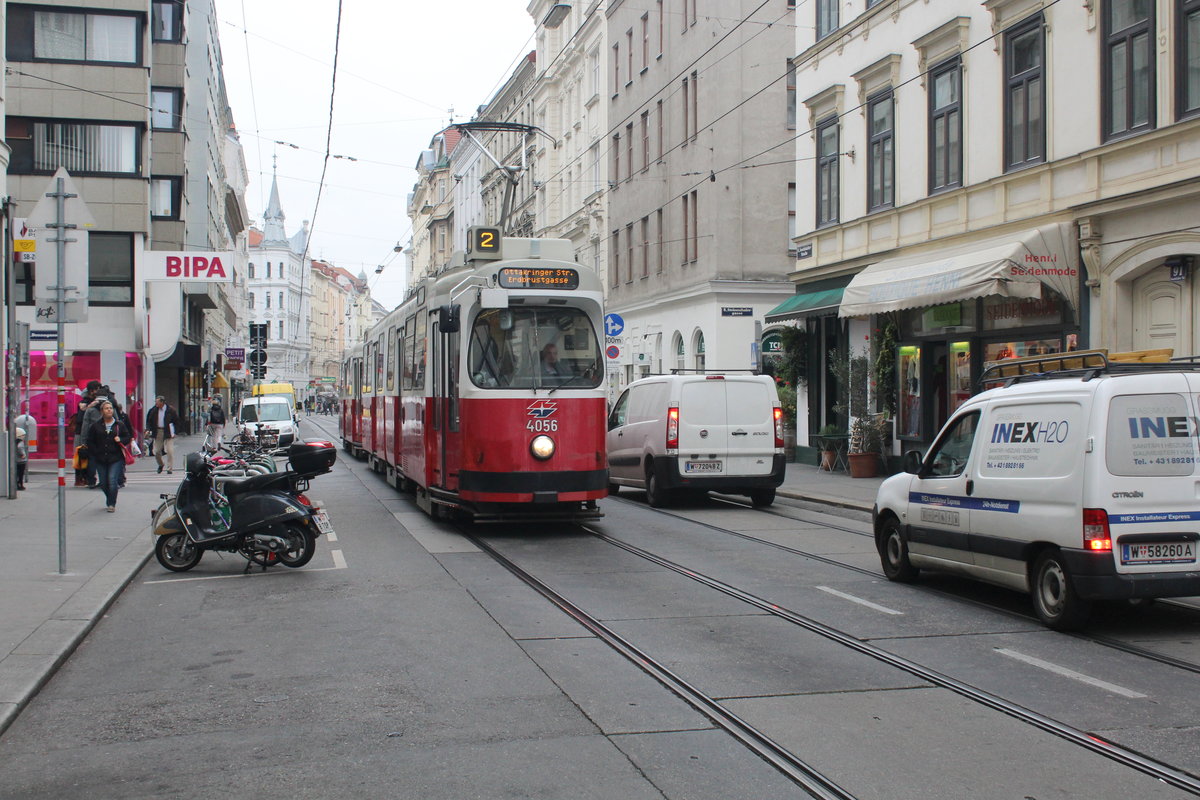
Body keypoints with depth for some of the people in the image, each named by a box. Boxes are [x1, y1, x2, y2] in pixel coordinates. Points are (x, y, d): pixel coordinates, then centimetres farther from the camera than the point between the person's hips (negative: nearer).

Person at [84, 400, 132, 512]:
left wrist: (120, 440, -10)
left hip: (116, 458, -2)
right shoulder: (96, 426, 4)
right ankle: (110, 502, 31)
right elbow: (89, 441, 9)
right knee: (103, 483, 8)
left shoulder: (120, 425, 3)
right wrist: (96, 452, 0)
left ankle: (111, 504, -1)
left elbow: (128, 437, 9)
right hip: (101, 459, 2)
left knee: (112, 481, -13)